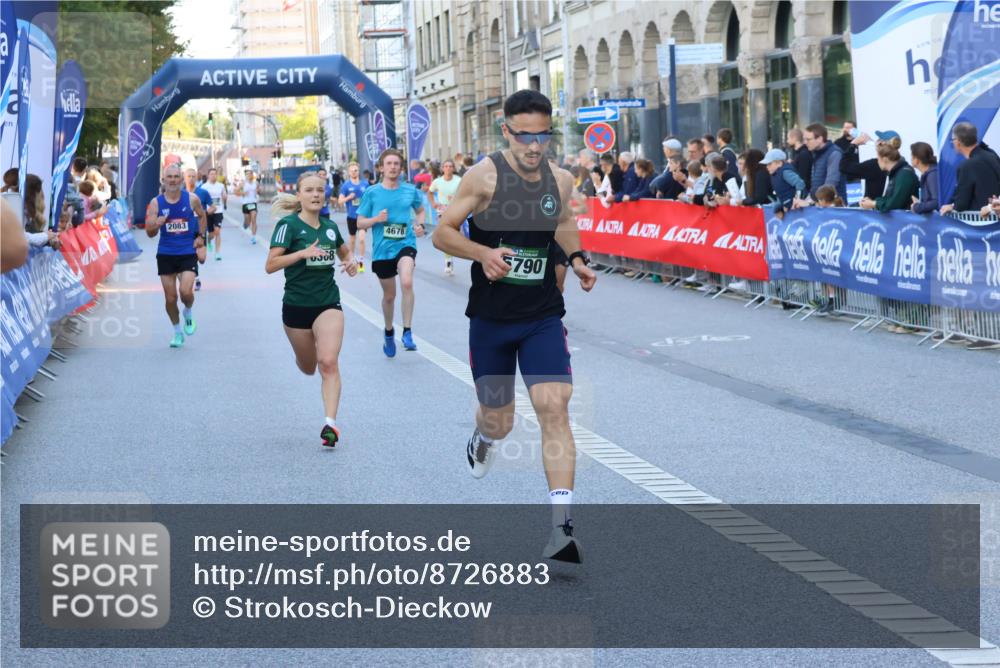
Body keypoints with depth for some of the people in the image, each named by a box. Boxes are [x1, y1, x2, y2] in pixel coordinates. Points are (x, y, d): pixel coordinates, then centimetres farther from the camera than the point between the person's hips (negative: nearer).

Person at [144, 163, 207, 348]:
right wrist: (156, 224, -24)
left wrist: (201, 236, 6)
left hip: (188, 253, -1)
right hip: (165, 254, 1)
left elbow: (202, 216, 18)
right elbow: (149, 233, -2)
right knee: (170, 297, 5)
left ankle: (189, 313, 15)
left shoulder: (192, 199, -4)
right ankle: (177, 332, 24)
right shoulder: (156, 203, -3)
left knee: (186, 291, -19)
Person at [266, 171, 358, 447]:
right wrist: (303, 252, -29)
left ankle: (331, 423, -20)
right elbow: (270, 265, -19)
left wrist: (351, 262, 4)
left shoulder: (330, 226, 5)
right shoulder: (288, 225, -9)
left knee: (329, 363, -17)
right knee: (308, 367, 15)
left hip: (328, 303, 2)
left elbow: (345, 251, 27)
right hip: (296, 306, -1)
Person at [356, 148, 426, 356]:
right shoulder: (372, 193, -3)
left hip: (405, 244, -1)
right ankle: (389, 333, 41)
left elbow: (420, 210, 21)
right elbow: (360, 223, 2)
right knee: (389, 295, 14)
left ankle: (407, 332, -20)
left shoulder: (410, 190, 1)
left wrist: (420, 225, 1)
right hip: (382, 250, 1)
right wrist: (376, 219, -17)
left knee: (407, 283, -28)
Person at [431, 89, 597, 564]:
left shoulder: (560, 180, 1)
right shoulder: (485, 176, -11)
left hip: (543, 318, 1)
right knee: (499, 422, 11)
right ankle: (482, 438, 52)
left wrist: (577, 258, 5)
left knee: (554, 408, -16)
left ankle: (562, 526, -20)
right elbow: (442, 234, -7)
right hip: (490, 319, -1)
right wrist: (483, 253, -25)